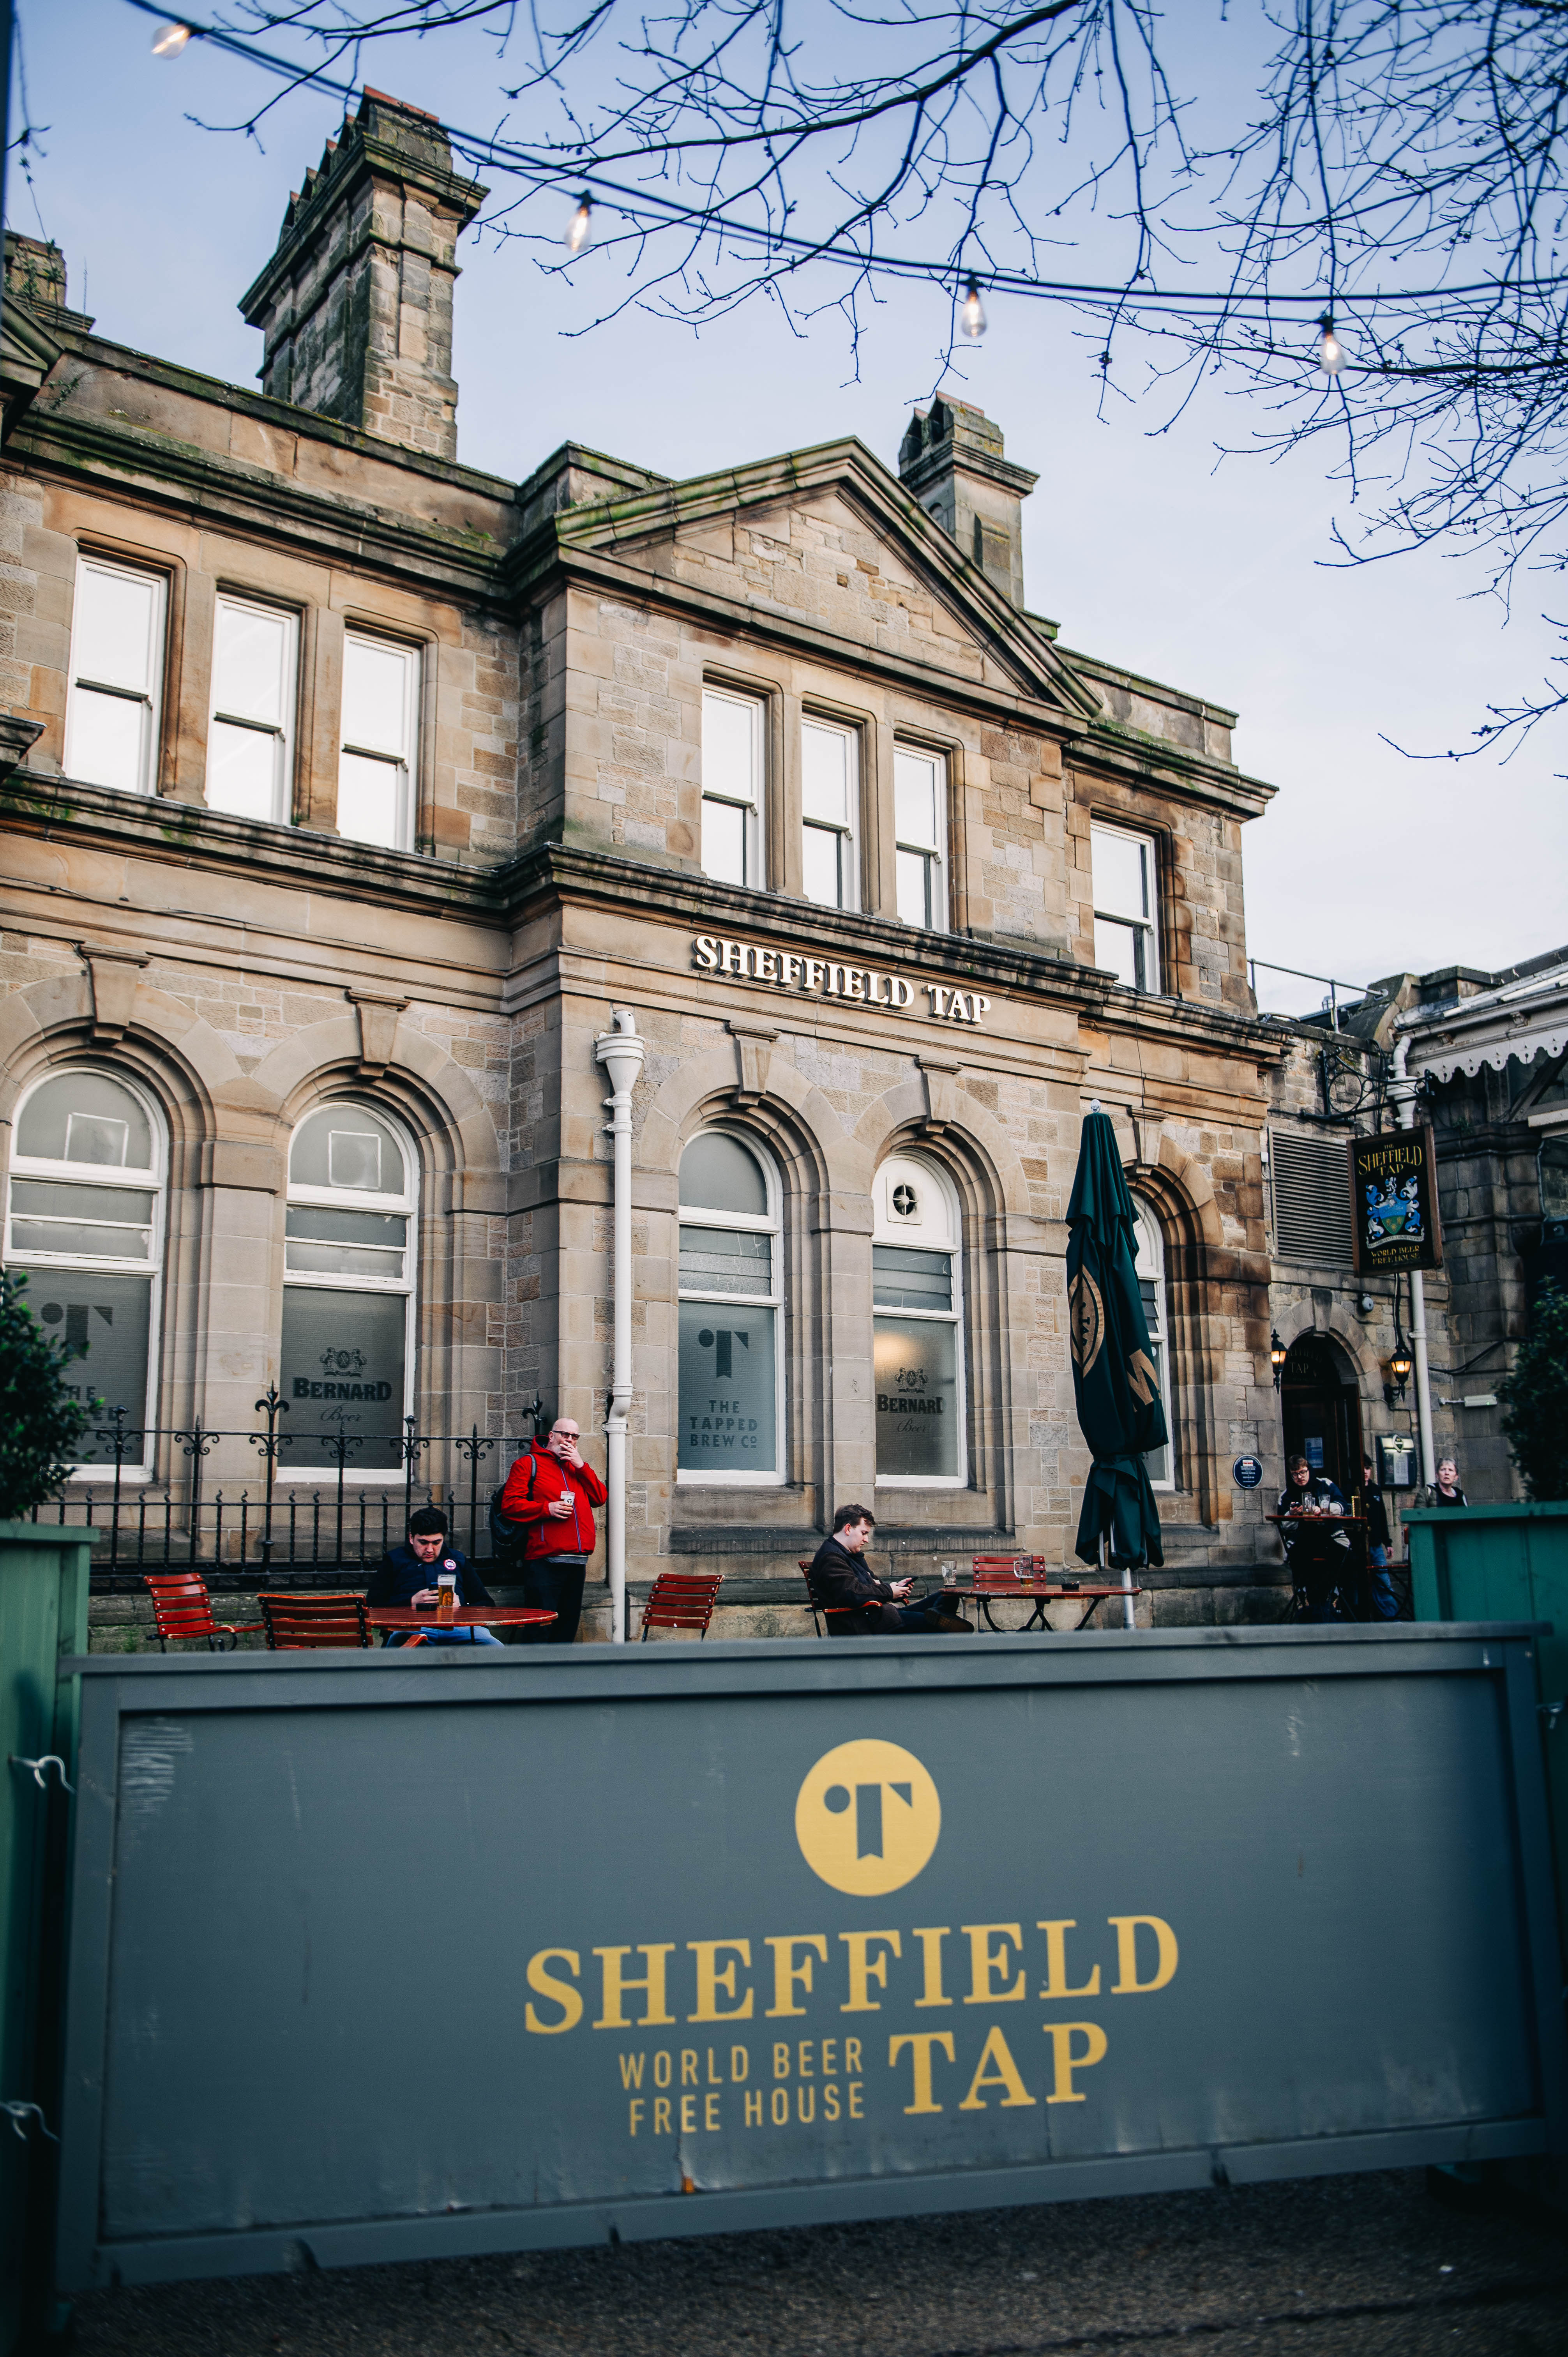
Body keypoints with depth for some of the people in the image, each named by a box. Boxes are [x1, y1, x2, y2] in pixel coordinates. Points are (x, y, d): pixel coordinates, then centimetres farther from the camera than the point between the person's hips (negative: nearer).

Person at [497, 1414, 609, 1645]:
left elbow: (600, 1498, 11)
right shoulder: (529, 1464, 6)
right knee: (540, 1630, -9)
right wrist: (547, 1509, -15)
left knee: (567, 1628, 11)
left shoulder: (578, 1468, 24)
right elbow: (510, 1506, -4)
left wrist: (581, 1467, 2)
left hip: (578, 1562, 6)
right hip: (544, 1562, -6)